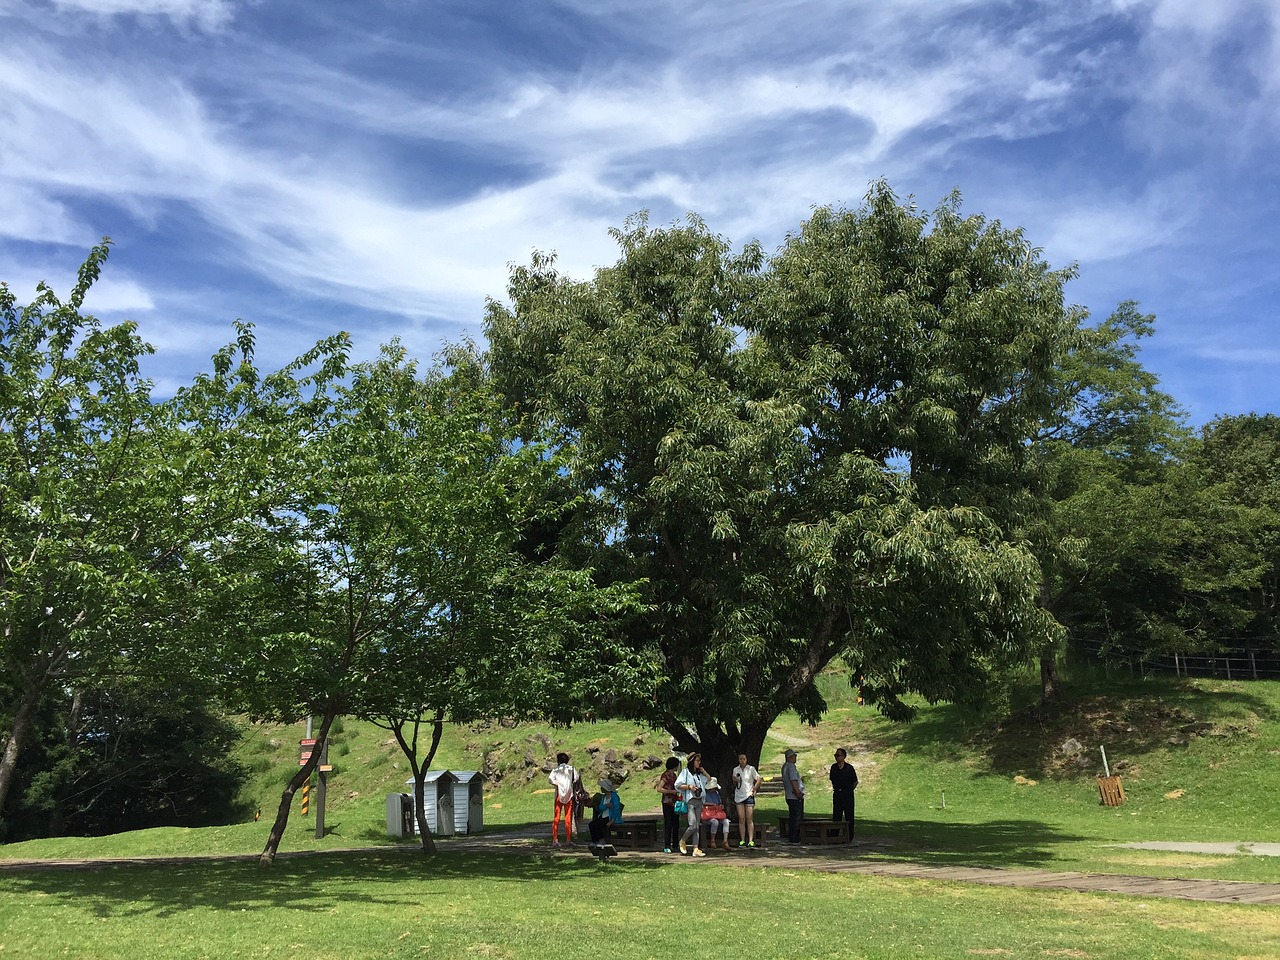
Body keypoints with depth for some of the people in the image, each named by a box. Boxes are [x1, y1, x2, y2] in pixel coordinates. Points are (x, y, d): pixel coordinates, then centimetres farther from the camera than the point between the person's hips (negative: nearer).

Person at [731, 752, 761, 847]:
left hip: (749, 796, -3)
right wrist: (735, 781, -3)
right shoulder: (735, 770, 10)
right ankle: (742, 840, 4)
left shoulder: (751, 769, 0)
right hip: (739, 796, 3)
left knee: (749, 819, -6)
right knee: (741, 819, 0)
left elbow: (758, 780, 0)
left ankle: (751, 840, -7)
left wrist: (753, 791, -6)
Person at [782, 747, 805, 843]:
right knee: (797, 818, -5)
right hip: (795, 797, -10)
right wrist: (798, 792, -18)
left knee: (792, 818, 15)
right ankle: (795, 839, -3)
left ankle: (790, 838, 19)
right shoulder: (791, 766, -16)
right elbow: (793, 781, -22)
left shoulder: (785, 766, 14)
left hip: (789, 796, 10)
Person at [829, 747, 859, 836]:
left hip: (848, 794, -4)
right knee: (836, 816, 6)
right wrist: (836, 789, 13)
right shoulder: (834, 767, 4)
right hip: (837, 794, 4)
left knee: (849, 816, -1)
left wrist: (849, 790, 6)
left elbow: (855, 782, 2)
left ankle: (849, 837, 5)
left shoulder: (849, 768, -8)